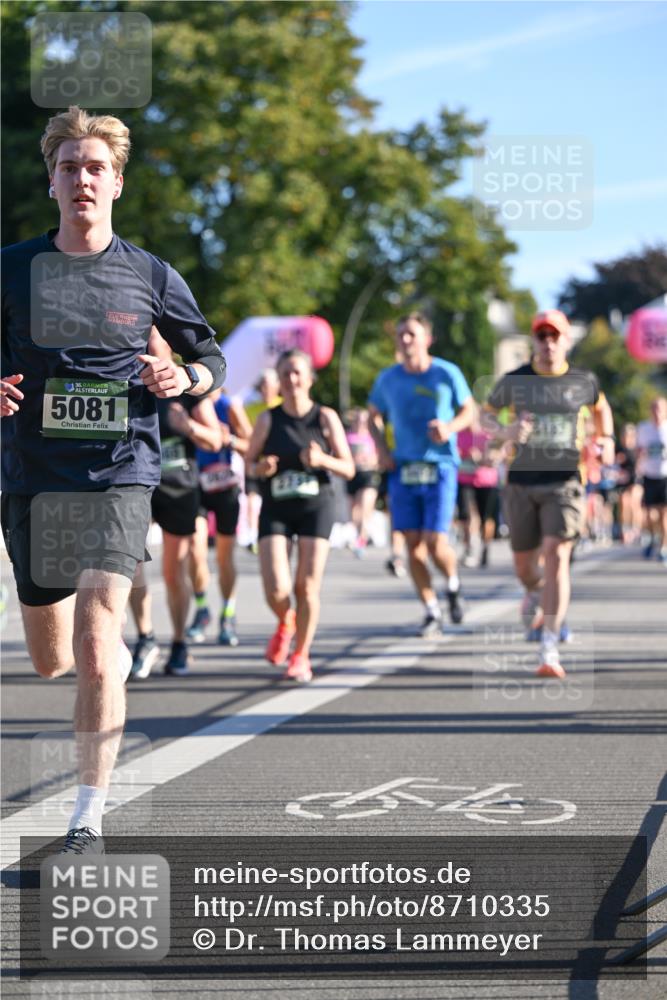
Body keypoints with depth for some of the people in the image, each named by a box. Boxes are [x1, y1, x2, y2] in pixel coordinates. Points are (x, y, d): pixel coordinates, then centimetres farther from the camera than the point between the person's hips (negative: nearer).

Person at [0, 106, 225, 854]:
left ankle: (89, 817, -11)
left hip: (119, 475, -2)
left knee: (94, 645, -17)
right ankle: (117, 651, 49)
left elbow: (211, 359, 15)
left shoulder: (151, 276, 3)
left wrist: (184, 379, -8)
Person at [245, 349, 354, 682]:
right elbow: (249, 463, 9)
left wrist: (322, 459, -19)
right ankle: (285, 624, 26)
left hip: (316, 507, 0)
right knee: (275, 590, -11)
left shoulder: (325, 418, -1)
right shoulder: (268, 419, 1)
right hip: (275, 508, 1)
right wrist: (261, 469, -14)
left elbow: (349, 469, 0)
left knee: (307, 587, -6)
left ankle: (301, 657, 13)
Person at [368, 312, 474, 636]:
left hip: (440, 466, -3)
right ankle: (432, 612, 12)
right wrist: (381, 447, 2)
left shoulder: (447, 374, -3)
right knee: (413, 543, 0)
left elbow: (468, 411, 7)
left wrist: (450, 427, -14)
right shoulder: (388, 378, 4)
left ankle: (453, 584, 21)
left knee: (435, 541, -11)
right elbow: (374, 415, 19)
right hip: (403, 469, 3)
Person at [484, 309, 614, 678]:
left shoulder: (583, 382, 4)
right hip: (522, 483, 1)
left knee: (556, 557, -17)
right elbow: (486, 415, 10)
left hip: (564, 483, -1)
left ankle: (549, 651, -18)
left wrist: (606, 440, 7)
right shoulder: (514, 381, 1)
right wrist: (505, 431, -11)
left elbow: (600, 408, 24)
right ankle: (535, 592, 51)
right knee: (524, 564, 10)